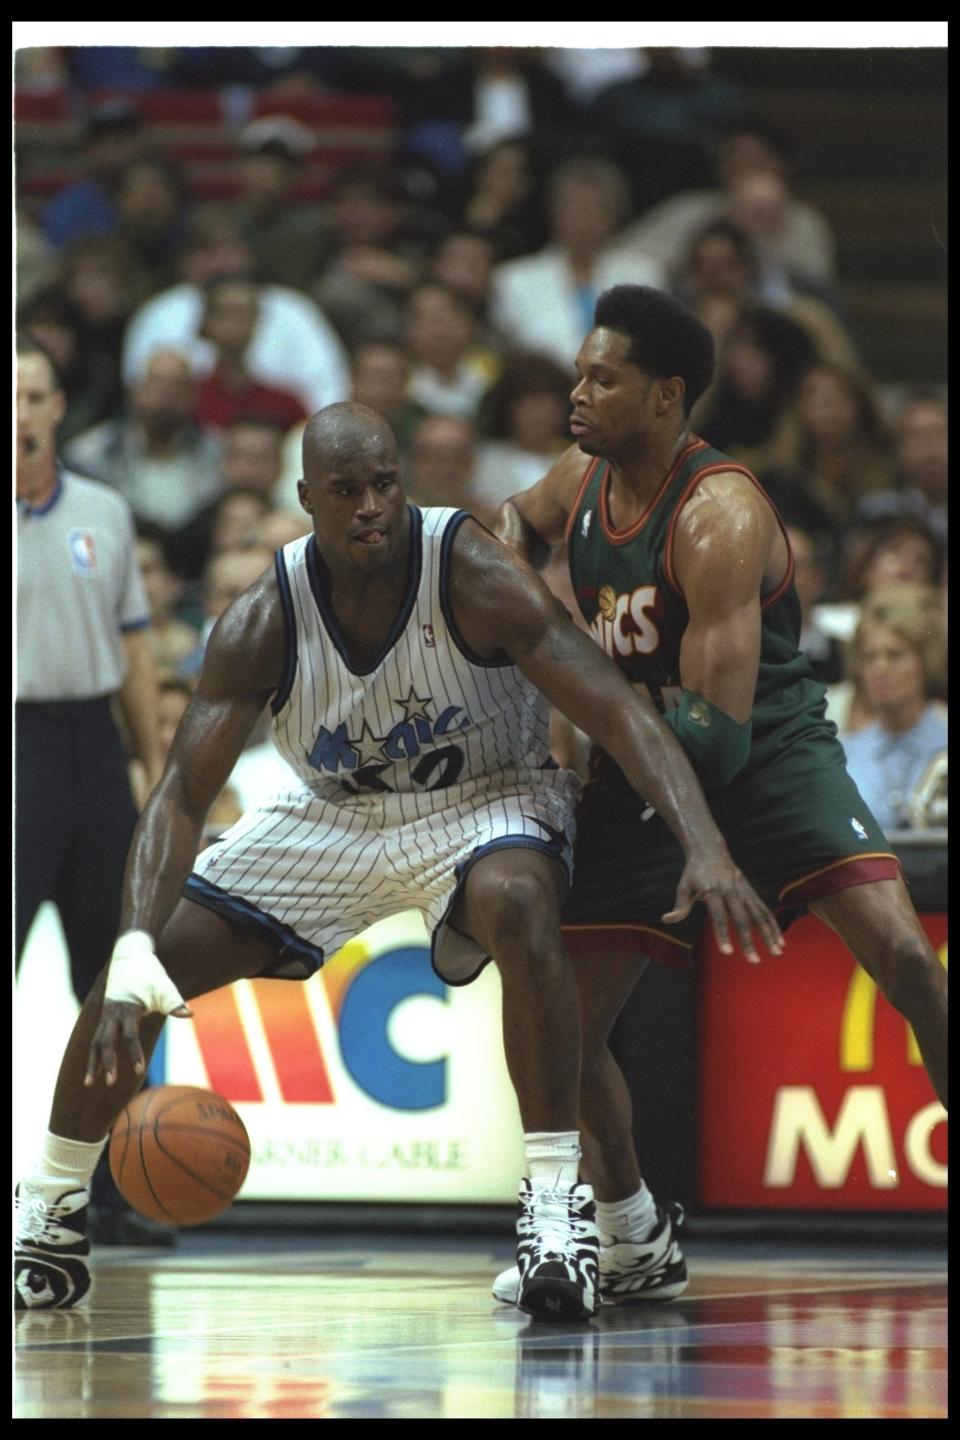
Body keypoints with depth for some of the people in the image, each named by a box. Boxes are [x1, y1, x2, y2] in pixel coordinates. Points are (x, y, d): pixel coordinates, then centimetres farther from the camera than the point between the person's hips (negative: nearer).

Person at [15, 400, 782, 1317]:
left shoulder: (473, 577, -28)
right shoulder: (264, 621, -21)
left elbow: (620, 712, -32)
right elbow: (181, 796, -22)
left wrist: (706, 848, -48)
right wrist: (133, 962, -37)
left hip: (487, 803, -3)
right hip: (334, 816, 3)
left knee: (518, 905, -38)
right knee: (143, 961, -6)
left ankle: (555, 1203, -33)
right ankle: (45, 1218, 16)